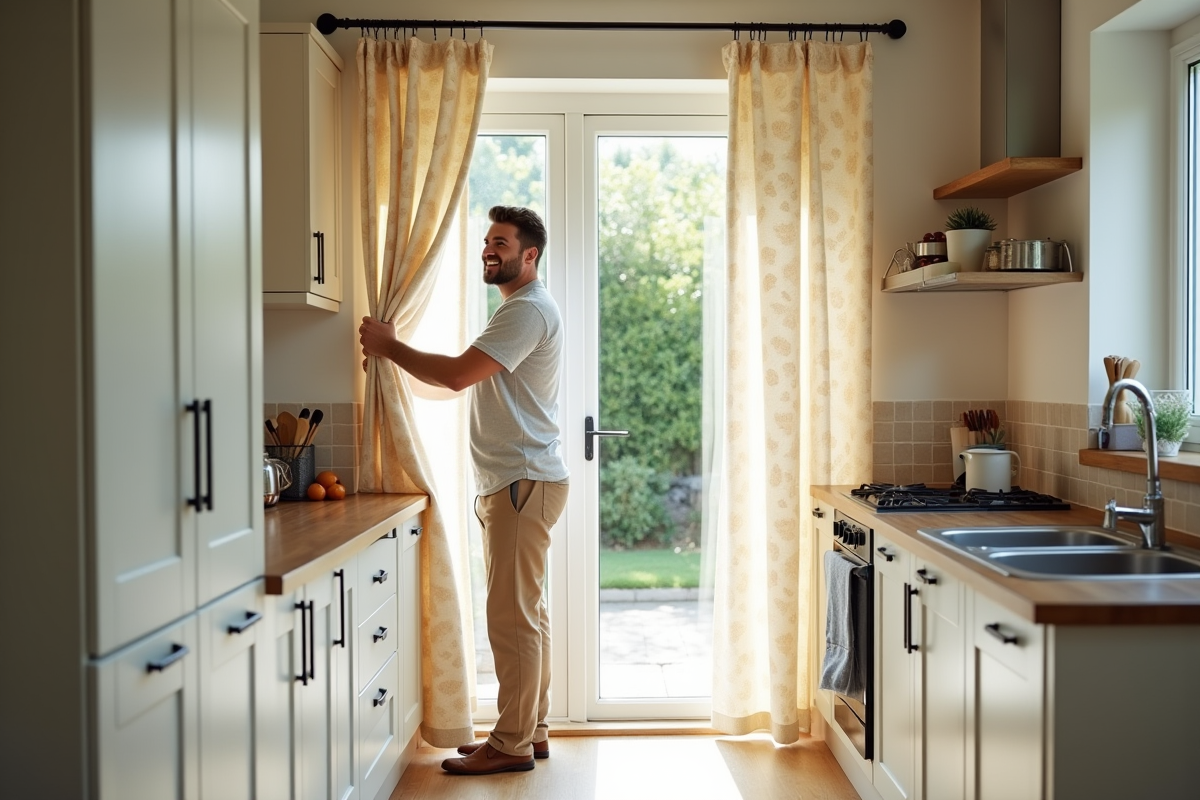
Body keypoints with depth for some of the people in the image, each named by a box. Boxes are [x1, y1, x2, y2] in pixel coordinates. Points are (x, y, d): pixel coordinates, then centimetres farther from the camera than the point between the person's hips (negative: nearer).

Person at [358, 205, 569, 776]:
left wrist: (389, 346, -8)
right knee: (526, 615, 14)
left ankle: (512, 745, 5)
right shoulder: (522, 309, 22)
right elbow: (467, 378, 18)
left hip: (523, 484, -11)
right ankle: (530, 731, 23)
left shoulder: (528, 310, -13)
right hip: (517, 482, 11)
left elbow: (458, 375, -21)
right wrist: (392, 349, 10)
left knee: (513, 617, -5)